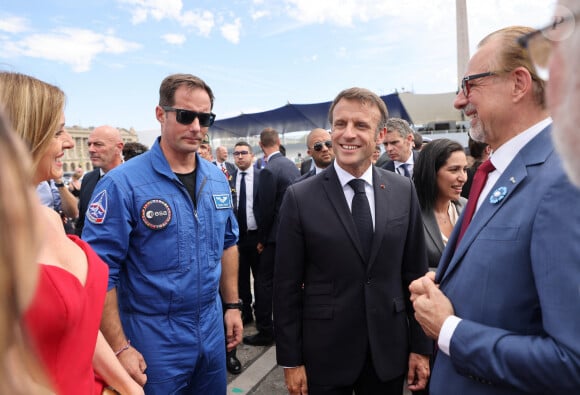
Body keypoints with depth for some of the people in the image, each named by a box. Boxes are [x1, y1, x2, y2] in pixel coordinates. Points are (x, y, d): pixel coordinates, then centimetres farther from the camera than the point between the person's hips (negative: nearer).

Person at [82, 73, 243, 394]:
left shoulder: (217, 179, 1)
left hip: (212, 331, 6)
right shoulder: (122, 183, -16)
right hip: (153, 338, -5)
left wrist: (232, 305, 9)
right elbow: (100, 273, -15)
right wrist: (120, 348, -15)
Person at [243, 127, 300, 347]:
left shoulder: (269, 170, -17)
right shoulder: (292, 165, 7)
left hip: (277, 235, -8)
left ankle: (265, 331, 9)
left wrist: (262, 239, -4)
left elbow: (266, 209, -17)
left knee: (263, 281, 2)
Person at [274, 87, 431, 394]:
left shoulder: (403, 191, -2)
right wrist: (290, 360, -5)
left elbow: (415, 274, 2)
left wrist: (421, 346, 4)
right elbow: (287, 287, -7)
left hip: (389, 353, 3)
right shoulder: (300, 197, -10)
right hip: (324, 356, -2)